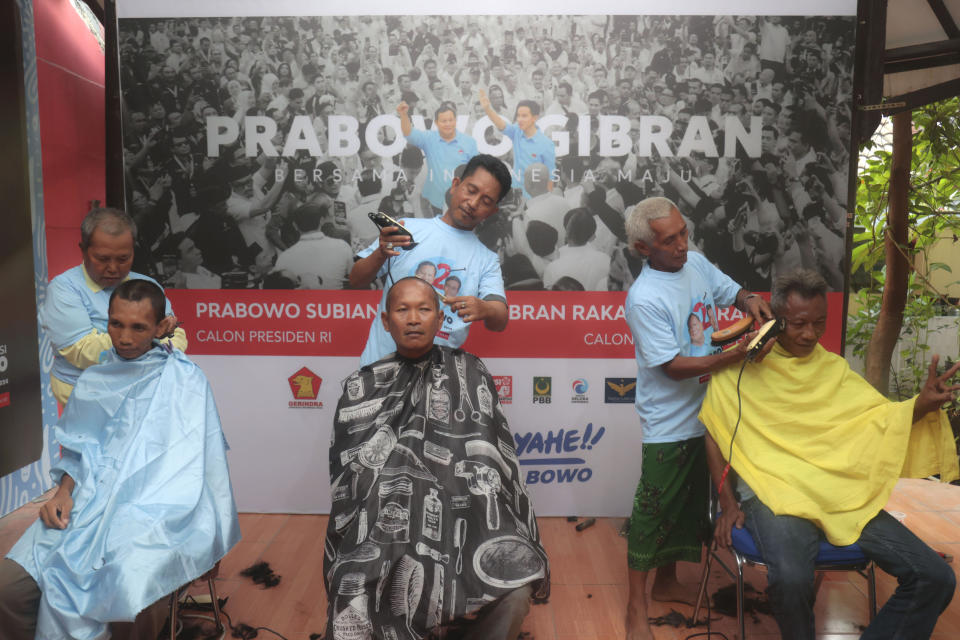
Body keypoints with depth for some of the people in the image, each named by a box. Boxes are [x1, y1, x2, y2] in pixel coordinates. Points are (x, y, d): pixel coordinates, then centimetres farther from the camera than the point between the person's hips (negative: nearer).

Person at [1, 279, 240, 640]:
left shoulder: (184, 380, 2)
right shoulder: (92, 381, 17)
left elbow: (190, 464, -1)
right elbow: (75, 452, 21)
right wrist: (63, 491, 1)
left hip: (154, 511, -4)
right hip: (88, 503, 5)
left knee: (128, 592, -31)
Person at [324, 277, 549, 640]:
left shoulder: (470, 374, 9)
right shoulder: (363, 388, 9)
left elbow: (490, 457, 4)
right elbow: (350, 475, 6)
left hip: (465, 515, 1)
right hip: (387, 523, -1)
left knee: (514, 590, -26)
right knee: (355, 603, -31)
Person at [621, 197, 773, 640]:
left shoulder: (696, 263, -1)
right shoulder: (644, 299, -23)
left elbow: (730, 290, 15)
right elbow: (674, 367, -23)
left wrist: (749, 300, -8)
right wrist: (738, 354, -31)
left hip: (707, 412, 8)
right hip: (669, 424, -8)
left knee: (689, 505, 20)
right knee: (653, 512, 3)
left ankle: (667, 582, 40)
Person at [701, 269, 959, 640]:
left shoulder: (834, 368, 14)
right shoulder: (741, 367, 1)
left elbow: (882, 417, 11)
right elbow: (713, 435, 4)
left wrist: (923, 403, -11)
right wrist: (728, 504, -4)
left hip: (843, 495, 5)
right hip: (773, 494, -5)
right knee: (791, 579, -34)